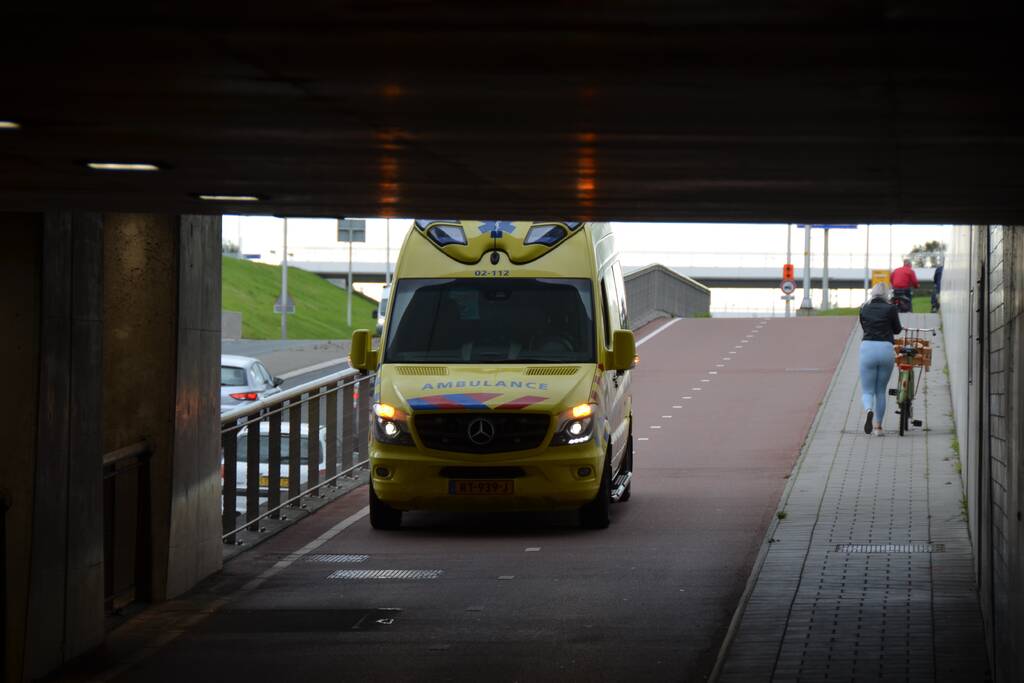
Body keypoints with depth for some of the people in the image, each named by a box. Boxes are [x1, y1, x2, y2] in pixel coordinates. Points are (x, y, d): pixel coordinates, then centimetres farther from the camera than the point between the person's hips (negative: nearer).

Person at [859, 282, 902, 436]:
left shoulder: (864, 309, 9)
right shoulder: (890, 309, 3)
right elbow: (897, 330, 13)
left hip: (867, 348, 0)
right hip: (886, 349, 0)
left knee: (867, 390, 5)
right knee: (881, 391, 14)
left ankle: (868, 410, -27)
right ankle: (878, 426, 17)